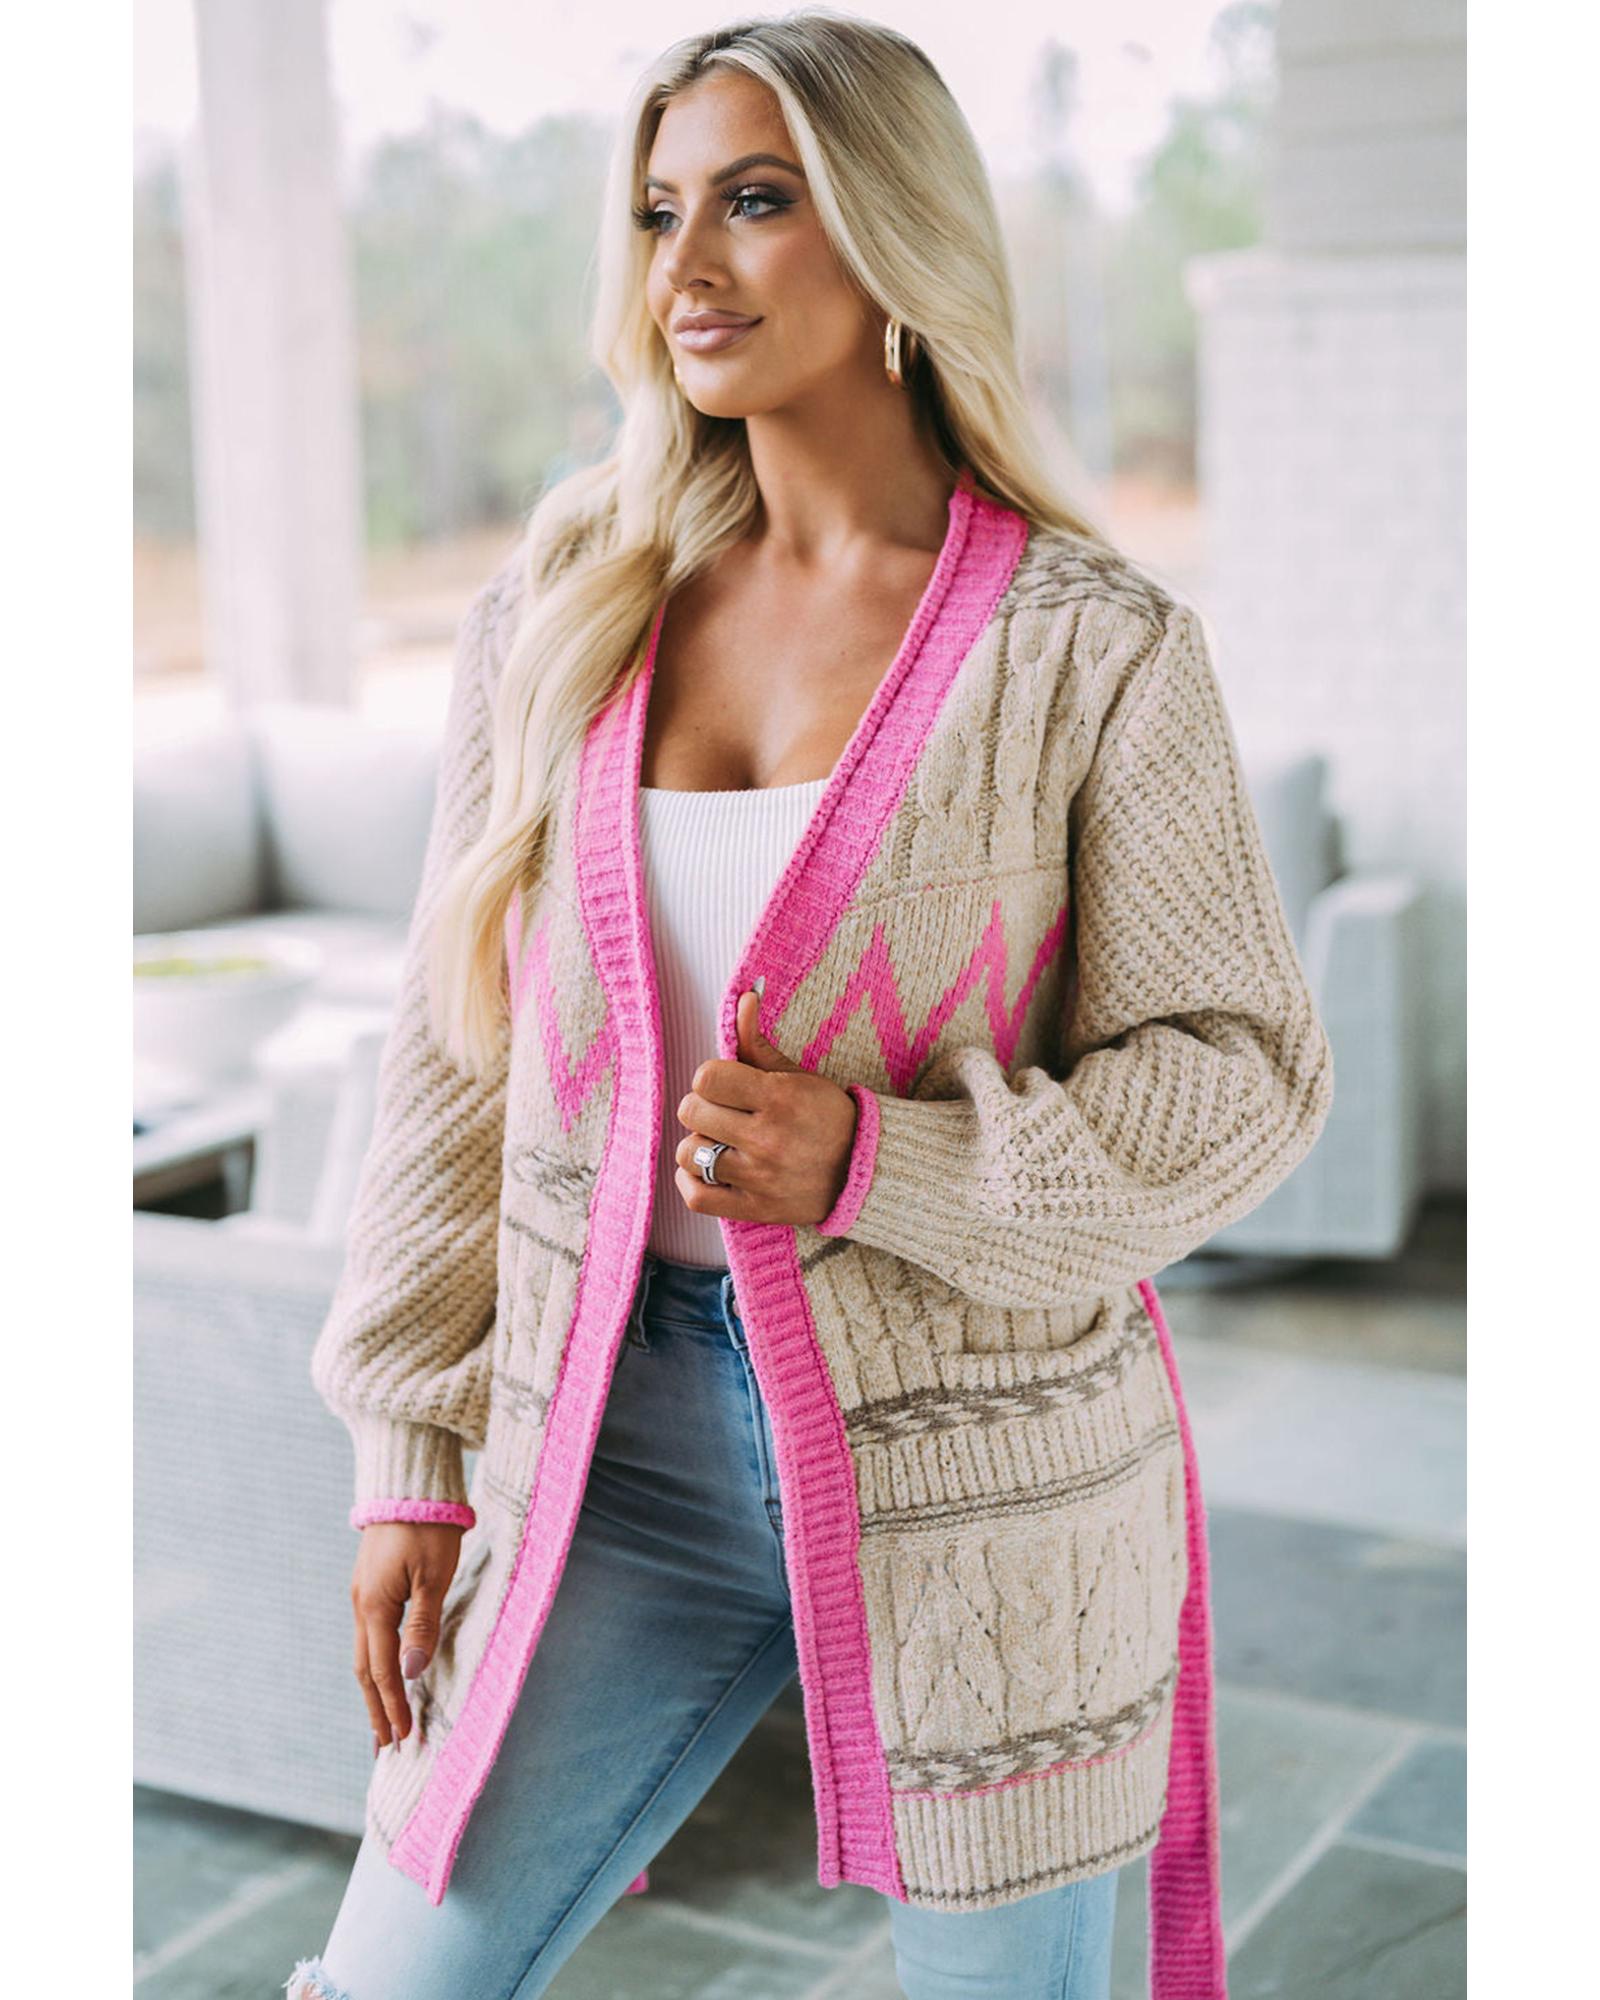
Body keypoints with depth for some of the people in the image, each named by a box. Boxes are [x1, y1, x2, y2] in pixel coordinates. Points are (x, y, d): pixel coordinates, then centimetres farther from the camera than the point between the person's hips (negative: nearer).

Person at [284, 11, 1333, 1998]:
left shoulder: (1090, 645, -8)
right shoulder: (564, 611, 1)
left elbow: (1245, 1070, -6)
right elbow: (458, 1044, 5)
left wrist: (873, 1159, -20)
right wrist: (413, 1452, 4)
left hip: (983, 1461, -2)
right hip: (628, 1438, 3)